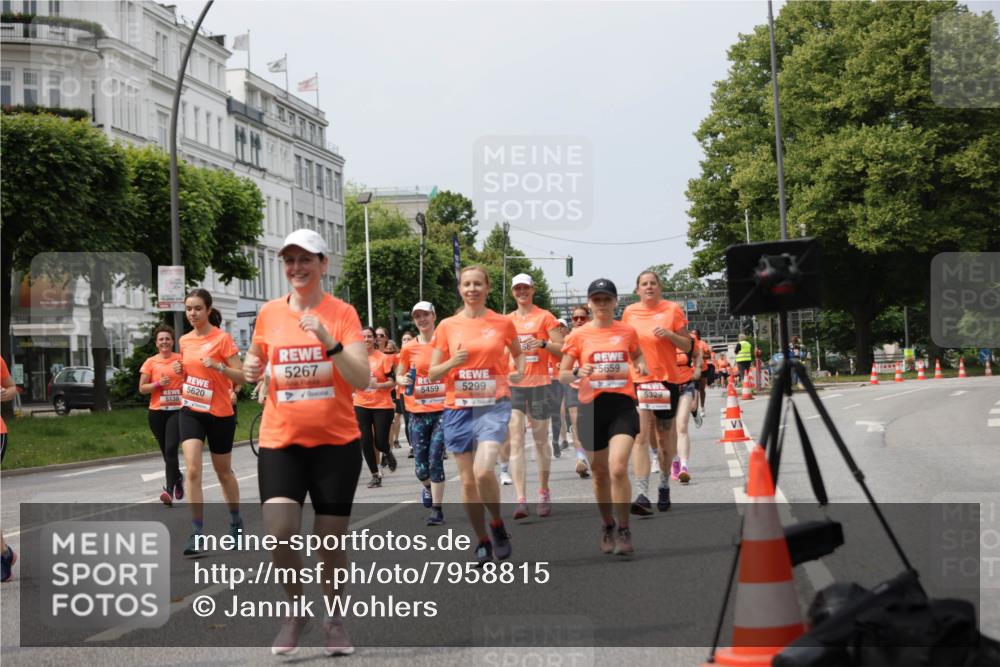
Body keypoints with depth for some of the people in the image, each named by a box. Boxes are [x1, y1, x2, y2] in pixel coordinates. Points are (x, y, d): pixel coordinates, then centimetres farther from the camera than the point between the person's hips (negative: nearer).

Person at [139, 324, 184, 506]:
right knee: (166, 451, 12)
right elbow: (142, 389, 3)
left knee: (171, 449, -17)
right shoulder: (150, 362, 5)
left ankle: (169, 490, -20)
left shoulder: (181, 359, 4)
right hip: (156, 412, 2)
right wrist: (159, 384, -12)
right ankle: (178, 478, 39)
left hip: (177, 410, -2)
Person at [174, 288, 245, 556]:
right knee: (193, 470, -12)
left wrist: (219, 366, -28)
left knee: (223, 471, 12)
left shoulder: (222, 338, -9)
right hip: (190, 411, 3)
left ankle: (235, 522, 35)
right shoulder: (185, 340, 6)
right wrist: (180, 370, -1)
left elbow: (241, 376, -11)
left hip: (219, 413, -3)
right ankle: (196, 534, -11)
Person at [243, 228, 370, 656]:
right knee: (279, 531, -16)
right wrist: (252, 369, 0)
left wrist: (329, 342, -28)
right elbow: (256, 357, 23)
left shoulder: (342, 313, -5)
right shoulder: (269, 314, 3)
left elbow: (362, 379, -14)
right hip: (280, 441, 1)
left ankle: (334, 618, 28)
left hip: (336, 442, -1)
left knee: (331, 540, 5)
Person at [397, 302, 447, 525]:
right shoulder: (409, 348, 4)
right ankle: (427, 486, 37)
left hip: (442, 409, -2)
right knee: (421, 466, 1)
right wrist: (404, 381, -6)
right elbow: (399, 376, 16)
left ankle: (437, 509, -1)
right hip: (418, 412, 2)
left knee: (435, 459, -10)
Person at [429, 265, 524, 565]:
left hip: (493, 405, -2)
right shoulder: (447, 326, 4)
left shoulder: (502, 323, 3)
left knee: (483, 470, -22)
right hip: (458, 408, 2)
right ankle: (482, 541, 20)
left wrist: (519, 371, 2)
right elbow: (432, 373, 6)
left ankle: (497, 524, 3)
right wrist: (452, 362, -12)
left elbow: (517, 352, 22)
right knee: (467, 479, 4)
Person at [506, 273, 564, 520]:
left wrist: (543, 343, -20)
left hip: (538, 384, -2)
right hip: (512, 385, 3)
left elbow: (562, 349, -3)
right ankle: (521, 499, -16)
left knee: (541, 440, 7)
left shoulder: (545, 317, 0)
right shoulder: (508, 320, 12)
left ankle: (544, 492, 24)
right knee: (516, 440, -9)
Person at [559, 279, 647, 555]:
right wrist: (577, 373, -17)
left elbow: (637, 355, 26)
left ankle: (624, 530, -5)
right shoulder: (578, 335, 3)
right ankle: (608, 526, 31)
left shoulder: (627, 332, 6)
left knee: (618, 468, -18)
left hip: (622, 405, -1)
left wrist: (641, 365, 3)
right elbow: (562, 375, 5)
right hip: (591, 407, 1)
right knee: (599, 473, 11)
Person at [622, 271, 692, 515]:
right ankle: (643, 495, -20)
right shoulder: (630, 312, 6)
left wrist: (670, 334, -15)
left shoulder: (672, 309, 1)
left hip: (666, 378, 0)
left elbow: (687, 346, 2)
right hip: (638, 379, 0)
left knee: (664, 436, 12)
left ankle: (664, 486, 34)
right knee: (641, 436, -14)